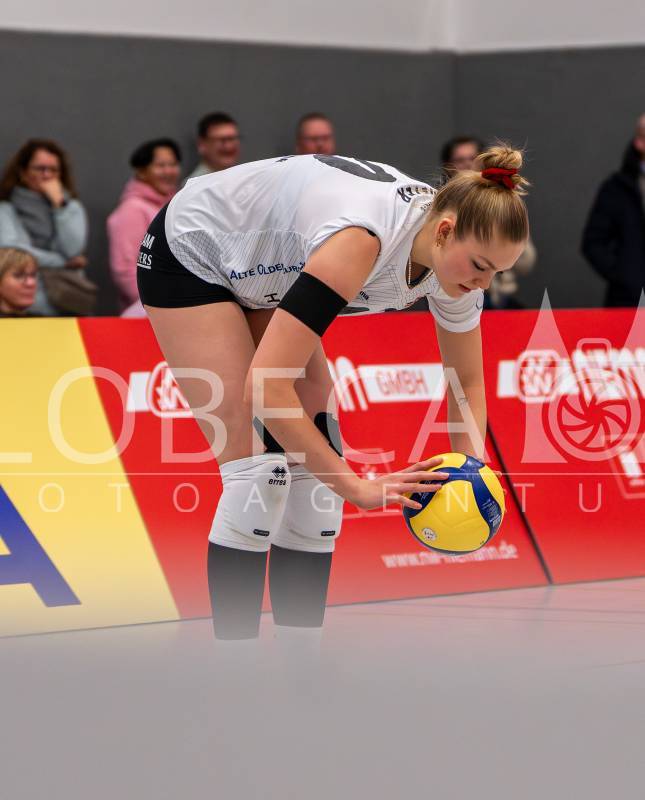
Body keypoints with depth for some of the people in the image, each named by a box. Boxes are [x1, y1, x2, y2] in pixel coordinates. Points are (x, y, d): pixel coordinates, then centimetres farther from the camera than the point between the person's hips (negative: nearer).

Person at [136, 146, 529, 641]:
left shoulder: (457, 255, -18)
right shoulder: (361, 239, -41)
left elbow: (469, 382, -1)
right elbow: (265, 387, -43)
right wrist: (358, 486, -40)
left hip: (265, 277, 8)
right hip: (188, 258, -8)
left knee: (311, 462, -2)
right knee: (259, 469, -15)